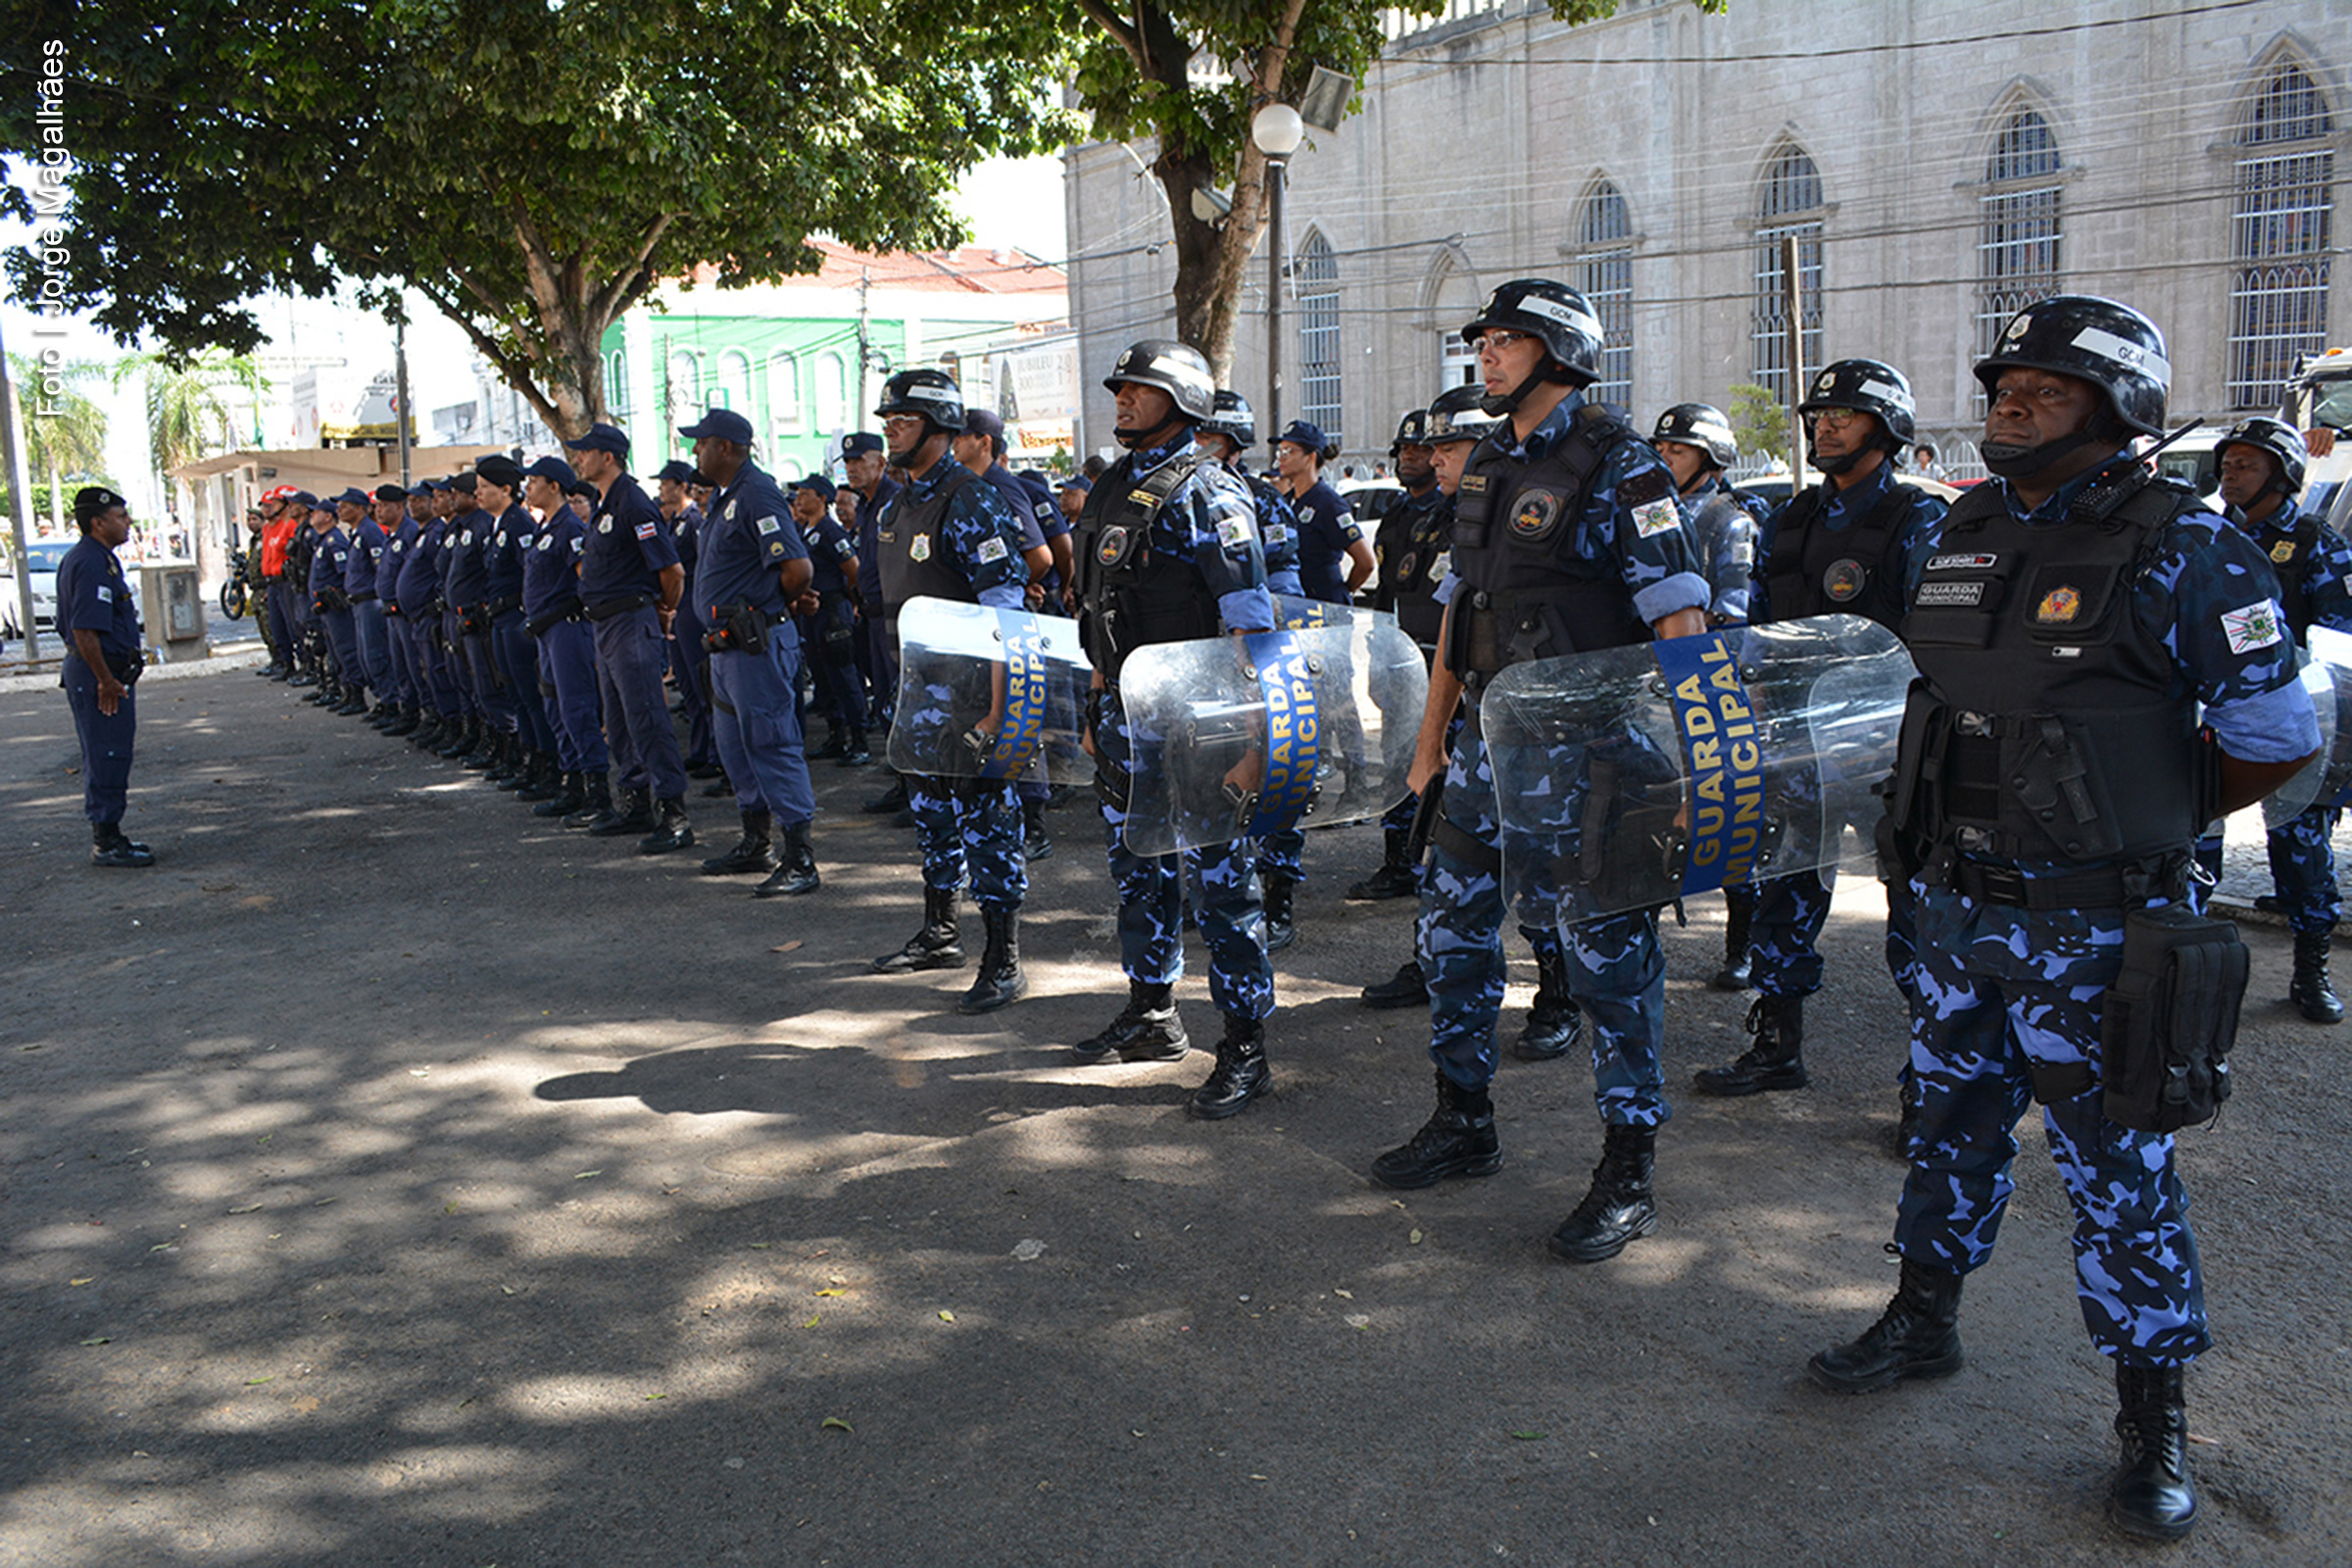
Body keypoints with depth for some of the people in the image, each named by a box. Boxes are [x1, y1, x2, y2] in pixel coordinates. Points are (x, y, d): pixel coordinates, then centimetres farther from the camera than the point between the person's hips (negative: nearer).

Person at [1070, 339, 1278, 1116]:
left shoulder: (1206, 488, -9)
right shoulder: (1112, 488, 17)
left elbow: (1249, 613, -14)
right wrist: (1098, 702, 22)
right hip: (1124, 711, 9)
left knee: (1220, 878, -4)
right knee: (1137, 867, 17)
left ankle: (1245, 1046, 2)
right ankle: (1151, 1013, 31)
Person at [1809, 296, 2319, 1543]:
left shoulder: (2182, 550, -12)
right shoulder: (1955, 537, 6)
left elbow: (2275, 740, -7)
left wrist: (2138, 823, 2)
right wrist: (1957, 818, 11)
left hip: (2090, 924, -6)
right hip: (1955, 905, 6)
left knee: (2115, 1164, 3)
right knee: (1953, 1122, 20)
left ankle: (2152, 1418, 20)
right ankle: (1923, 1320, 39)